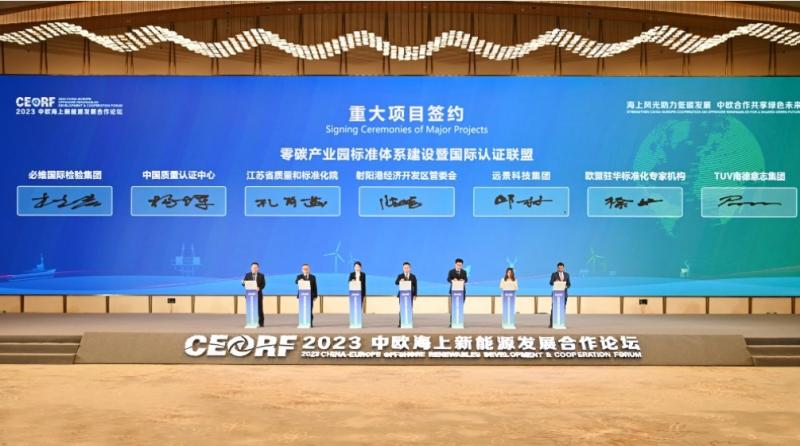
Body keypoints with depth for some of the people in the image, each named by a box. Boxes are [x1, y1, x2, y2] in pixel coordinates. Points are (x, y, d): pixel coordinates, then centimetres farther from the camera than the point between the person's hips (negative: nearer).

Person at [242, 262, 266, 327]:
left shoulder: (261, 275, 8)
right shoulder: (247, 275, 9)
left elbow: (263, 284, 0)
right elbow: (244, 284, 2)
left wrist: (259, 288, -19)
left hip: (258, 293, -1)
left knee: (260, 308, 0)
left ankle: (261, 323, 5)